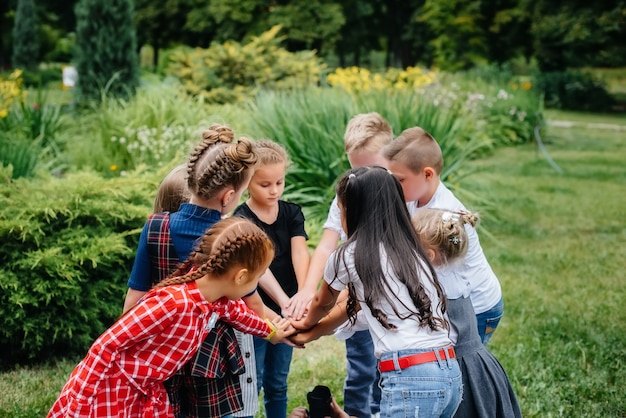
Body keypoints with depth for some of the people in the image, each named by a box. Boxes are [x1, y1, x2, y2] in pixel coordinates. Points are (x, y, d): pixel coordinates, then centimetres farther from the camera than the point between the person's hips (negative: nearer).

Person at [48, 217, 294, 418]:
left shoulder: (219, 299, -6)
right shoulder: (172, 301, -32)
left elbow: (239, 313, 21)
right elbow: (105, 347, -27)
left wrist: (271, 332, 37)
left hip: (148, 393, 8)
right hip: (109, 390, -8)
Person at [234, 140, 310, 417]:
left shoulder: (292, 213, 0)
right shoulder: (241, 221, -13)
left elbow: (300, 253, -16)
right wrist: (283, 303, -35)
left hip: (285, 312, 4)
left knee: (278, 384, 16)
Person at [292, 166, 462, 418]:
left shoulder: (350, 255, 0)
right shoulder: (410, 249, 18)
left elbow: (323, 303, 23)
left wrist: (306, 323, 44)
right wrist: (315, 329, 46)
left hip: (410, 381, -7)